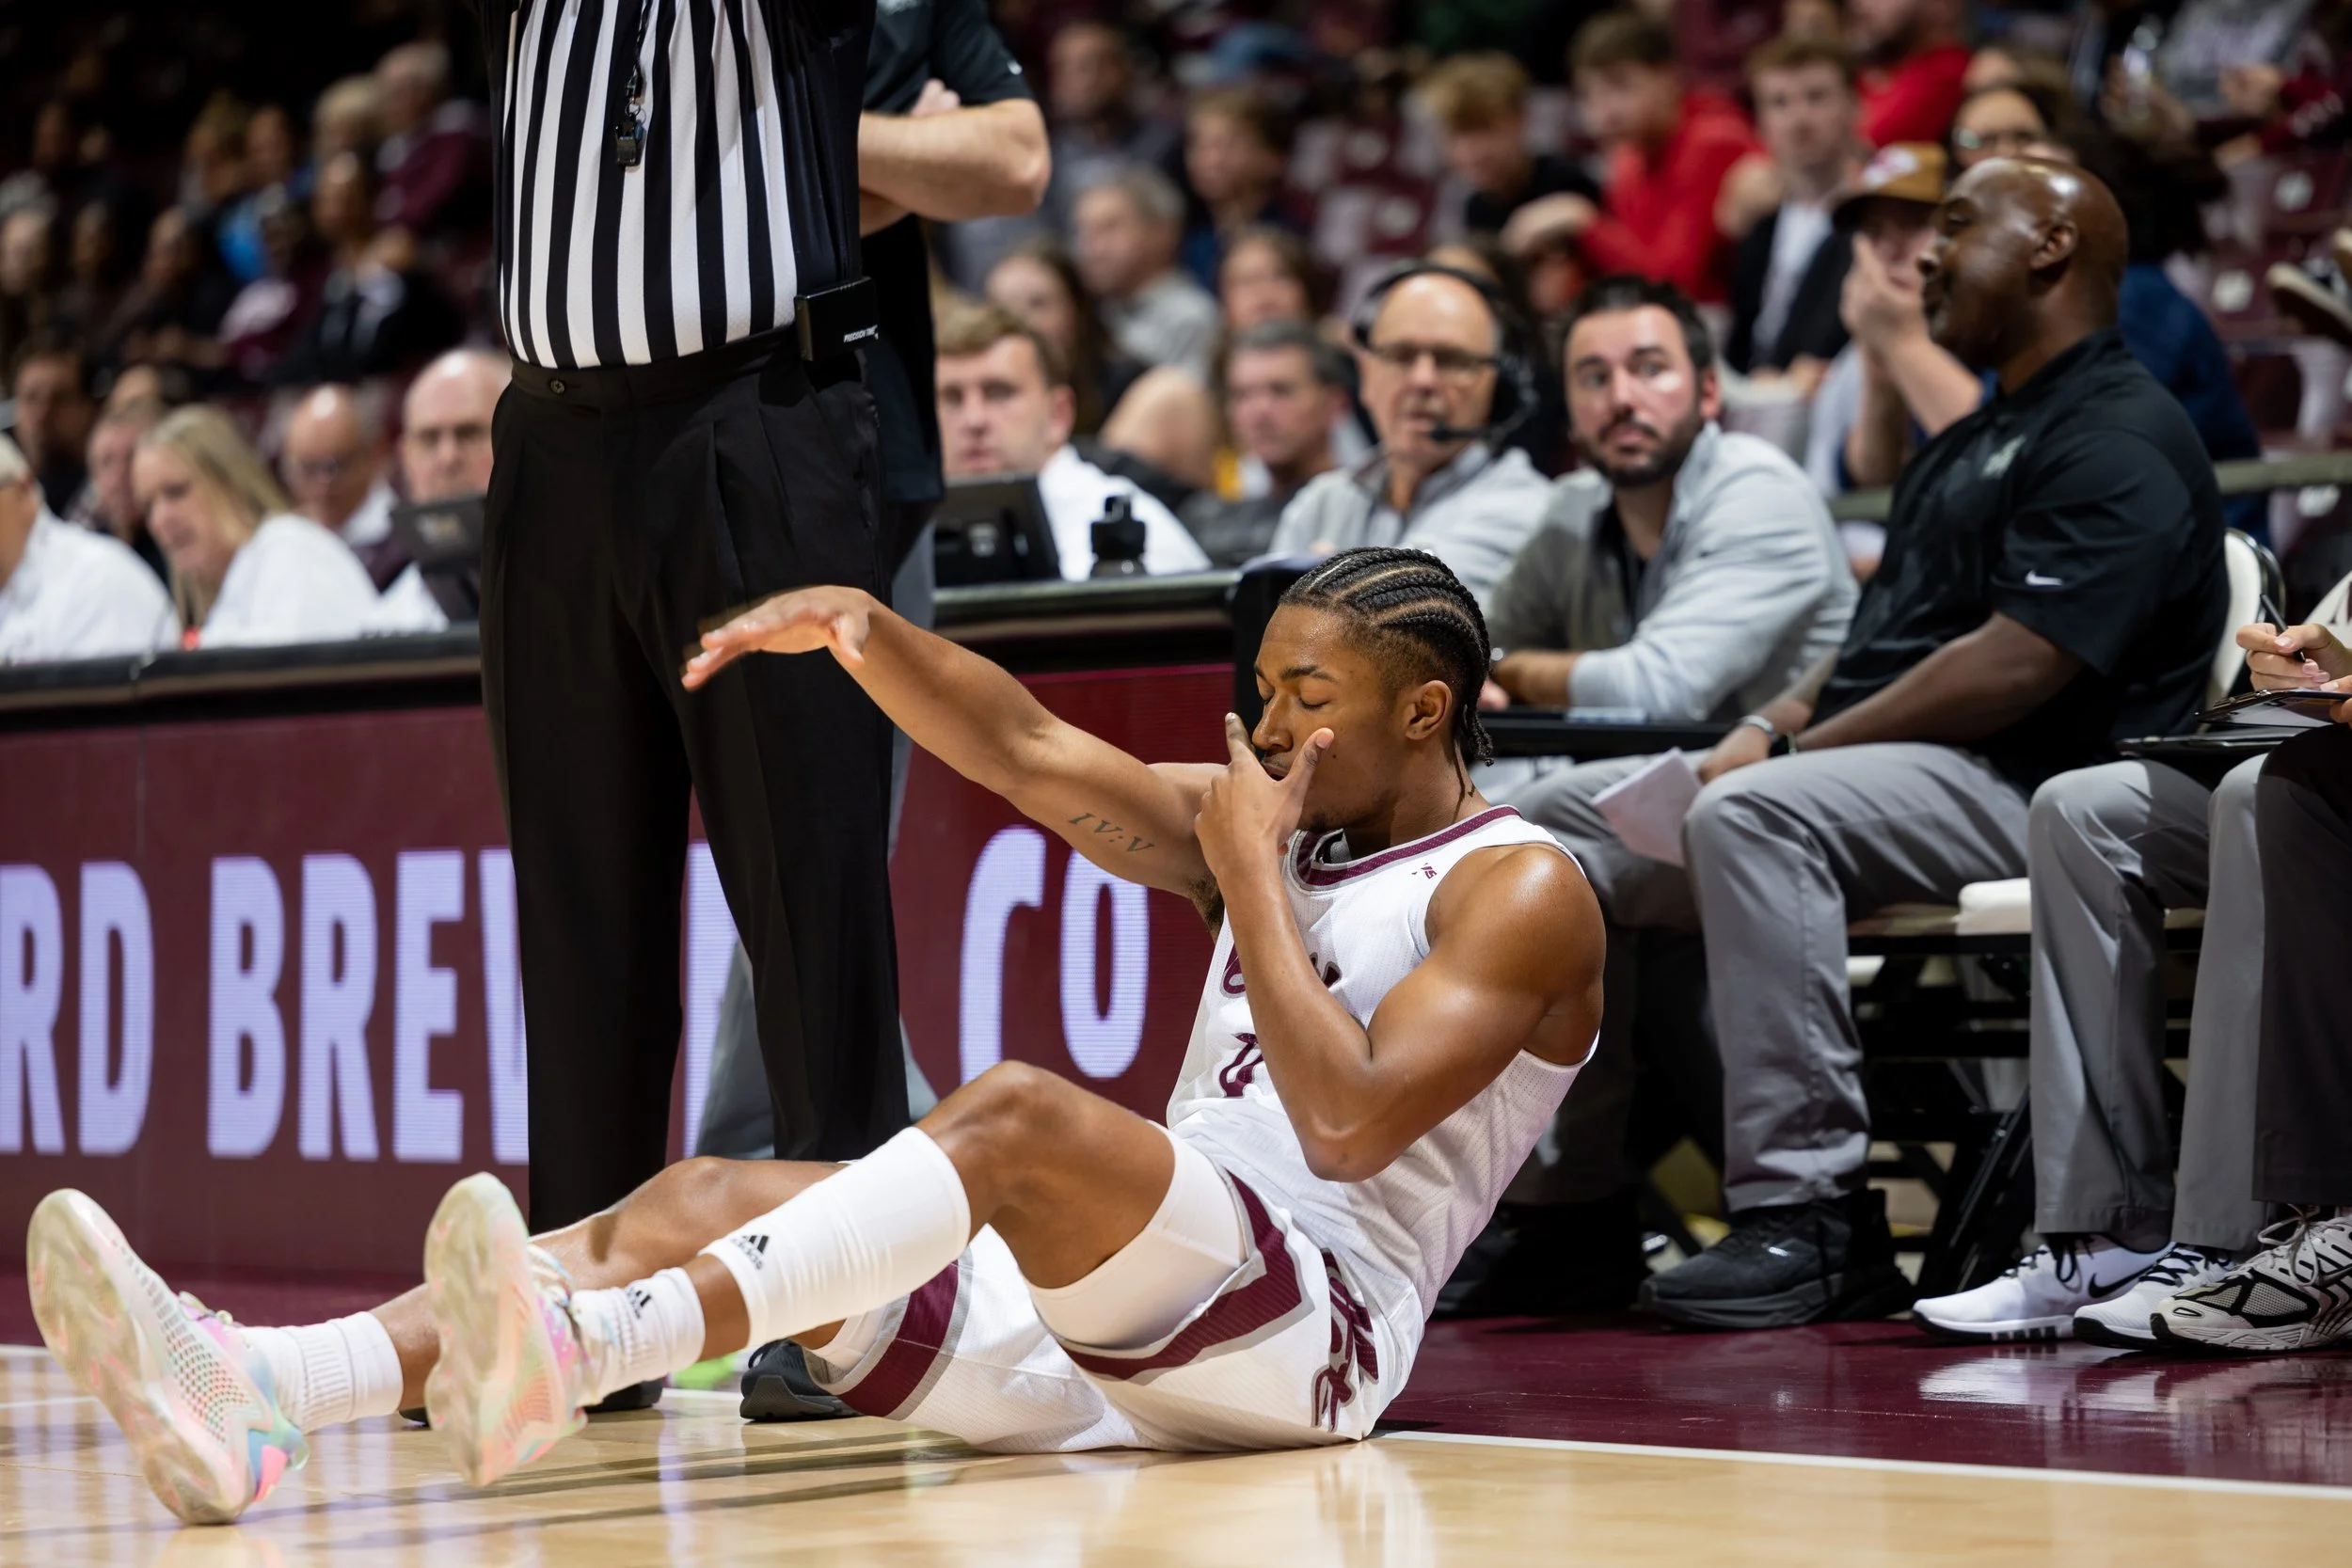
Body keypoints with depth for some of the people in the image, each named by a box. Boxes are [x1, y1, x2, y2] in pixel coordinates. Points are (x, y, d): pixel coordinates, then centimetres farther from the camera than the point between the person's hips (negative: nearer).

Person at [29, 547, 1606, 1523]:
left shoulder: (1522, 893, -1)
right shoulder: (1277, 826, 22)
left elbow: (1348, 1123, -15)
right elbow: (1031, 754, 15)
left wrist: (1252, 878, -10)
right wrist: (863, 630, -2)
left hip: (1315, 1326, -8)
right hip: (1098, 1339, 8)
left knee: (1022, 1113, -35)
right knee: (705, 1199, -11)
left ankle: (581, 1346, -56)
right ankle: (255, 1394, -32)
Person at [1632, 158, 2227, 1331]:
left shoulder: (2119, 440, -8)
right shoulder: (1968, 448, 27)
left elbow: (2017, 666, -20)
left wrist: (1794, 753, -16)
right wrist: (1775, 725, 3)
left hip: (2032, 793, -10)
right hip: (1910, 776, 11)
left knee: (1750, 816, -33)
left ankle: (1807, 1212, -34)